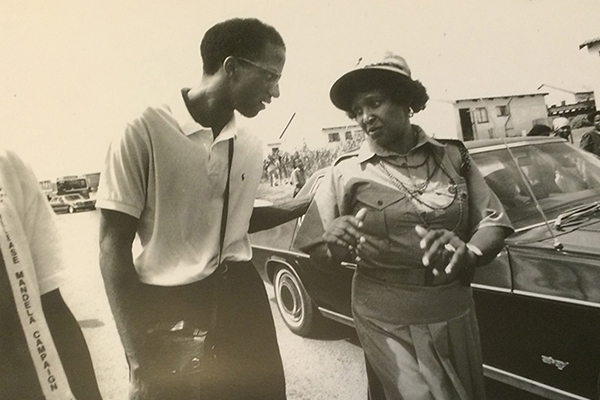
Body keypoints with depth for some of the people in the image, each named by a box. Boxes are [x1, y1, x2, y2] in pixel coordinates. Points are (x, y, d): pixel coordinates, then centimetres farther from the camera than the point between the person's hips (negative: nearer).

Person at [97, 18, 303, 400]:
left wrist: (304, 207, 5)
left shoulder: (251, 146, 2)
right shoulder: (146, 131, -14)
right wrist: (138, 357, -12)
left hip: (241, 300, 5)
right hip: (169, 310, -4)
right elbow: (114, 245, -11)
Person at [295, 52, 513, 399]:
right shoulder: (347, 174, -5)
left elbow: (493, 223, -2)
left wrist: (469, 252, -22)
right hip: (388, 323, -2)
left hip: (455, 316, 3)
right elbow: (317, 252, -3)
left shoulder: (452, 157, -2)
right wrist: (334, 245, -25)